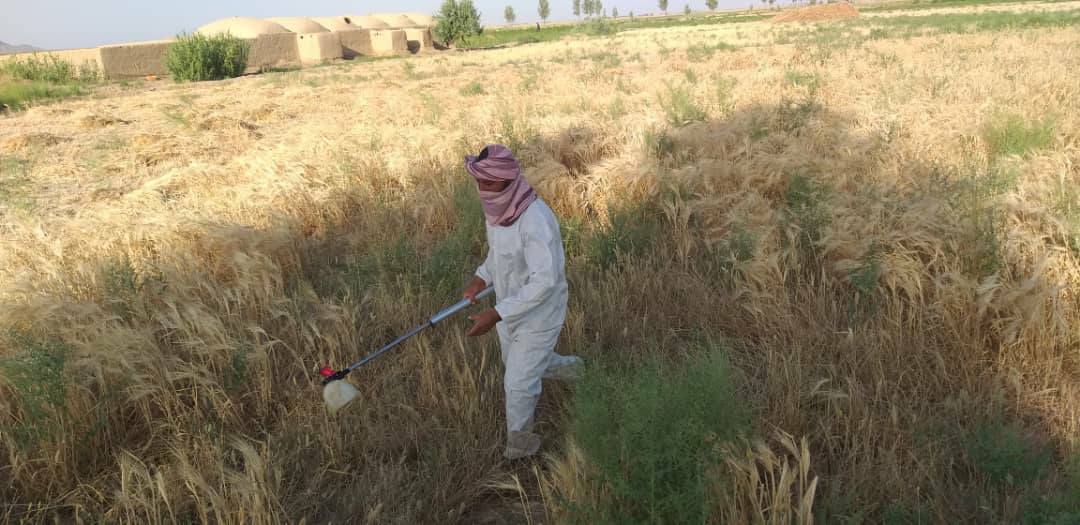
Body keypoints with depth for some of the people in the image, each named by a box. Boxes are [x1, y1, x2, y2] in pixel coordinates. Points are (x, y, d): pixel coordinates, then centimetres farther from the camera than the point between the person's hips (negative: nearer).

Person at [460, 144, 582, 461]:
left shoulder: (536, 220, -34)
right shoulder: (498, 206, -8)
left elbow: (545, 281, -34)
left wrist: (496, 314, -36)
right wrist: (482, 277, -4)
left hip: (538, 315, -8)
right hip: (509, 307, 8)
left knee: (518, 382, 6)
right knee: (515, 361, 29)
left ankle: (519, 440, 33)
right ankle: (567, 367, 57)